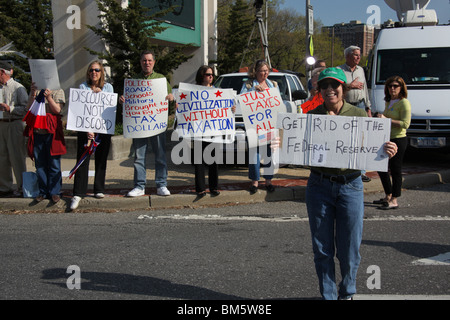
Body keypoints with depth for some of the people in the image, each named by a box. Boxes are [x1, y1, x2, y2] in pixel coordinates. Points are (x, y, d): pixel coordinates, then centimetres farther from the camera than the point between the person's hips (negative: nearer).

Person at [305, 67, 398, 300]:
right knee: (322, 248, 8)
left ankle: (347, 293, 31)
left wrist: (388, 152, -18)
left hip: (350, 186, 0)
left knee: (349, 248, 6)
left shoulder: (359, 116, 2)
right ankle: (328, 295, 25)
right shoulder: (311, 117, 4)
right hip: (319, 186, 1)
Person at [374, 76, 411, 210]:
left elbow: (405, 124, -20)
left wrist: (386, 119, -21)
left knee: (395, 171, -3)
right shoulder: (389, 102, 14)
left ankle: (394, 200, 6)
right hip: (387, 139, 9)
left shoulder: (404, 103, -12)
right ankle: (388, 196, 28)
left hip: (398, 140, -9)